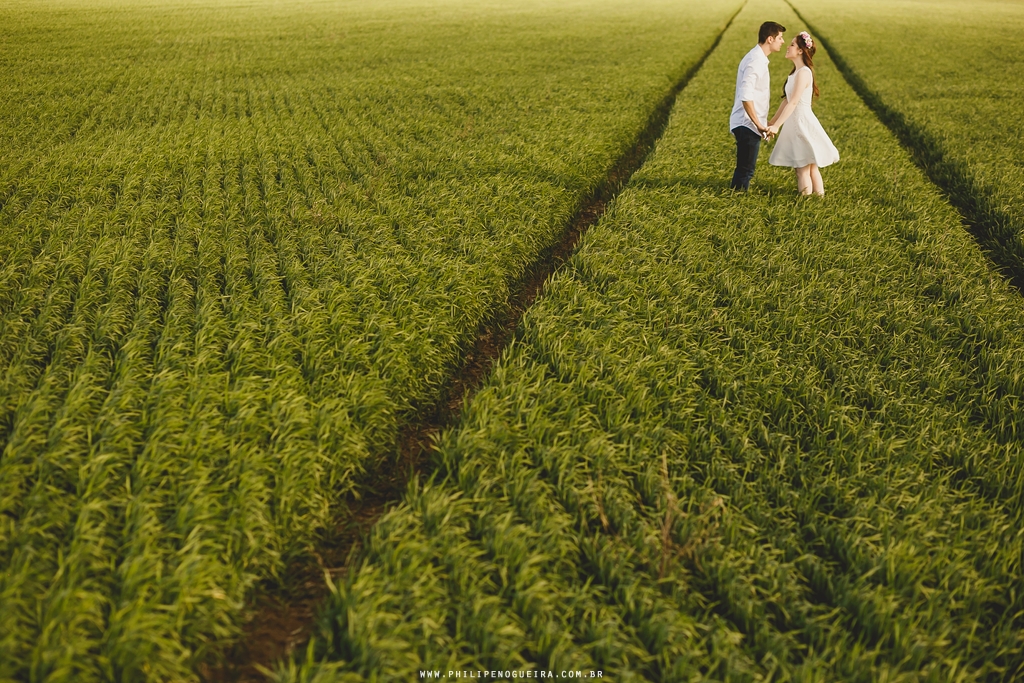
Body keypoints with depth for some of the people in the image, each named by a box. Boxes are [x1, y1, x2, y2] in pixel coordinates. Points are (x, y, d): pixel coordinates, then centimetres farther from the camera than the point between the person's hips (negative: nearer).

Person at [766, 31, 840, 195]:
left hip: (803, 121, -9)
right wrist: (772, 121, 16)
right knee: (809, 166, 14)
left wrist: (777, 126, -27)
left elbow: (793, 102, -23)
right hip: (796, 121, 9)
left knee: (804, 168, -2)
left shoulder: (803, 72, -17)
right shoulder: (795, 72, 11)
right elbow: (786, 100, 14)